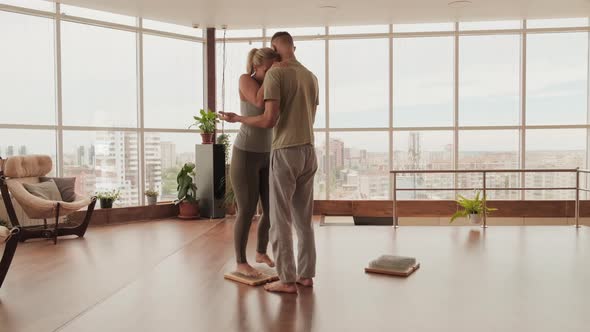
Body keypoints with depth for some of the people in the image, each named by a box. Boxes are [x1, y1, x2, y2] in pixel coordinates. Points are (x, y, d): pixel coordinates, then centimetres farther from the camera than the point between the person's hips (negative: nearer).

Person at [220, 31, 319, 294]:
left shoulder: (275, 73, -10)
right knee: (304, 218, 13)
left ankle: (287, 280, 4)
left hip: (285, 152, -7)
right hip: (309, 152, 7)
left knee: (280, 219, 0)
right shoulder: (311, 77, 15)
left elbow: (269, 120, -16)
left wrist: (237, 119, 0)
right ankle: (306, 274, 18)